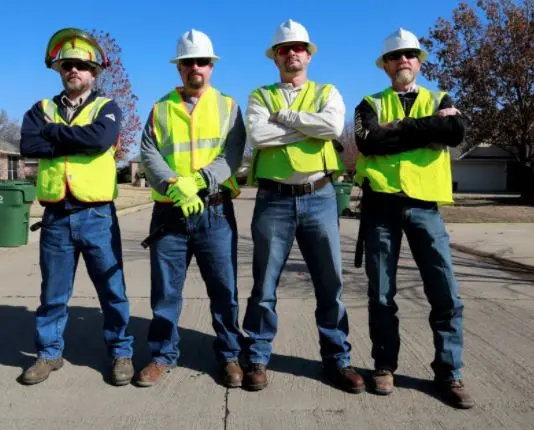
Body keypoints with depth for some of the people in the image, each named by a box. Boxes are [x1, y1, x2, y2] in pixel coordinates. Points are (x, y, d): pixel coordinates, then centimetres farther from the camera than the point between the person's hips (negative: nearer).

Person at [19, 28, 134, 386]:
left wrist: (54, 131, -8)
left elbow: (101, 137, -20)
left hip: (97, 216, -2)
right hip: (55, 217, 3)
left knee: (112, 290, 6)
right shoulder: (43, 109, 11)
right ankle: (50, 353, 29)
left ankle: (121, 352, 20)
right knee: (53, 292, 13)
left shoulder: (106, 107, 3)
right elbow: (28, 144, -8)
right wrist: (78, 139, -12)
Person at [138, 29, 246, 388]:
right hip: (169, 211, 1)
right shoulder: (161, 108, 11)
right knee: (165, 290, 8)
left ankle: (230, 356, 19)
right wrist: (175, 185, -19)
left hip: (215, 211, -1)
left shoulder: (228, 106, 8)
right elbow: (149, 154, -1)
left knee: (224, 289, 4)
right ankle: (163, 355, 23)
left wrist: (198, 181, -20)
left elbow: (233, 154, -5)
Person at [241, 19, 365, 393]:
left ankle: (337, 359, 20)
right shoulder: (260, 96, 11)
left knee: (330, 282, 6)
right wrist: (311, 128, -7)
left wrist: (286, 116, -7)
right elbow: (258, 134, -11)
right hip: (274, 199, 0)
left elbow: (334, 125, -12)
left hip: (319, 197, 1)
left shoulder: (327, 92, 12)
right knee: (265, 283, 5)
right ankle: (258, 359, 19)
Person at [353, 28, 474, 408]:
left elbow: (457, 132, -9)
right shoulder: (371, 104, 11)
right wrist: (429, 126, -8)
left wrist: (398, 129, -8)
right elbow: (368, 141, -12)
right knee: (382, 293, 6)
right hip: (381, 204, 0)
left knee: (446, 294, 0)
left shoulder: (440, 100, 14)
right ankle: (385, 365, 21)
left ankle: (449, 372, 15)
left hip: (424, 205, 1)